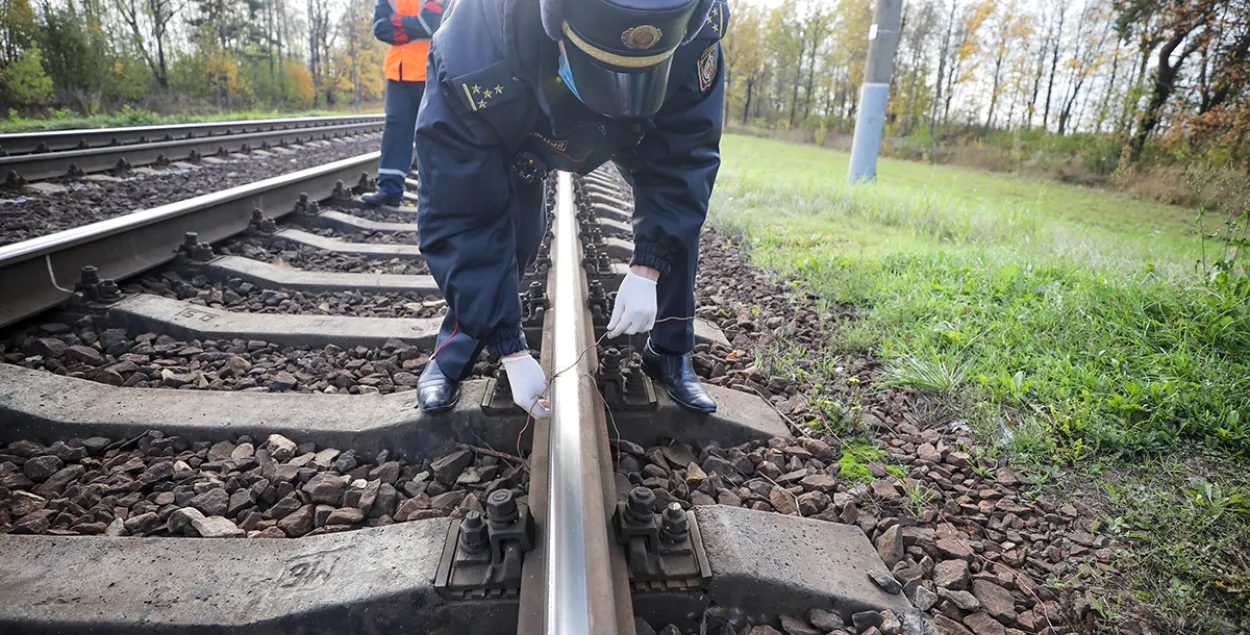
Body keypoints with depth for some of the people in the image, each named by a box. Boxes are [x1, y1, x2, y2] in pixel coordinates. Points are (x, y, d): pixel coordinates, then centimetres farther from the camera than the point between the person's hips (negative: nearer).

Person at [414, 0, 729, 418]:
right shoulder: (474, 60, -45)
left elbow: (683, 159, -27)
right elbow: (461, 221, -38)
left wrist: (647, 270, -36)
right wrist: (510, 353, -36)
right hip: (516, 131, -2)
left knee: (678, 202, -14)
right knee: (510, 226, -23)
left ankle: (671, 354, 5)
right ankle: (455, 349, 3)